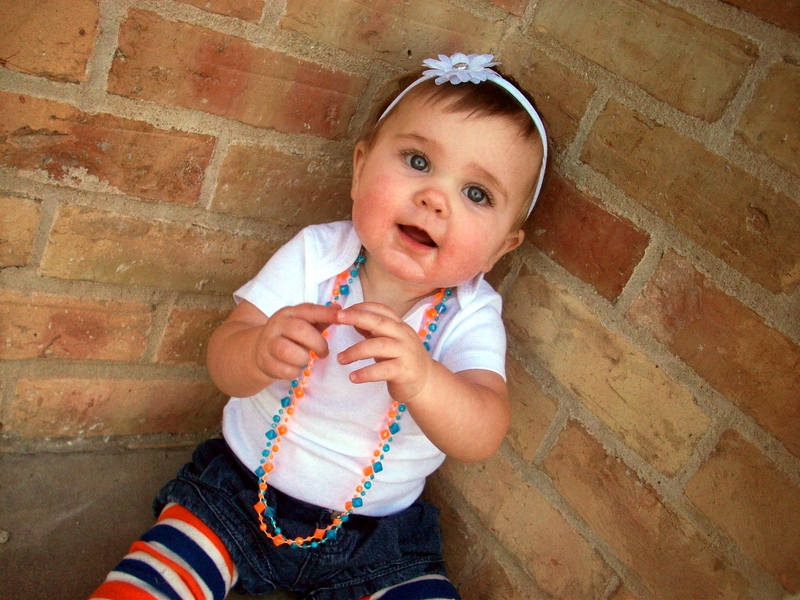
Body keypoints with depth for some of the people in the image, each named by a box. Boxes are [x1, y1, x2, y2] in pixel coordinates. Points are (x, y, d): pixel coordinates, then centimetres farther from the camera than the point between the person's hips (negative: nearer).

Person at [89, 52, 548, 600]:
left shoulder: (472, 316, -14)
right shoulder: (315, 255, -13)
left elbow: (483, 437, -27)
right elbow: (222, 362, -16)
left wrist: (420, 379, -49)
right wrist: (259, 351, -41)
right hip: (241, 492, 0)